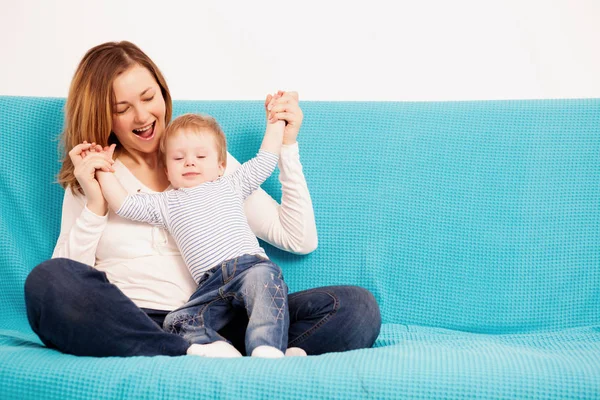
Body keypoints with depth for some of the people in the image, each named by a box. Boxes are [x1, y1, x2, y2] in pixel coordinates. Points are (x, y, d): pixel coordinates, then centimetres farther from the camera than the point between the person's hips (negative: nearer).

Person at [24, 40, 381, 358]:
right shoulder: (91, 179, 16)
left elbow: (300, 240, 11)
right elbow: (63, 286, 5)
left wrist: (287, 146, 7)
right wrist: (94, 207, -4)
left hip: (212, 326, 1)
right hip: (123, 328, 0)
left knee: (357, 307, -21)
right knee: (46, 280, -33)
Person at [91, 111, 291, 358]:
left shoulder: (231, 186, 25)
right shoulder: (166, 204, 27)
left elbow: (264, 160, 29)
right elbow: (123, 204, 21)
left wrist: (276, 120, 34)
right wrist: (104, 170, 23)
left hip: (251, 264, -3)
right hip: (212, 283, 3)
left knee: (262, 278, -36)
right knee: (179, 320, -18)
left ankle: (268, 349, -49)